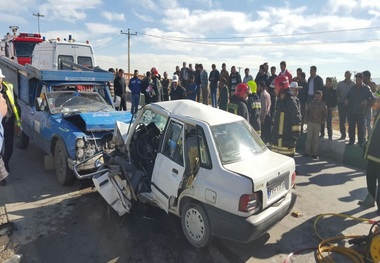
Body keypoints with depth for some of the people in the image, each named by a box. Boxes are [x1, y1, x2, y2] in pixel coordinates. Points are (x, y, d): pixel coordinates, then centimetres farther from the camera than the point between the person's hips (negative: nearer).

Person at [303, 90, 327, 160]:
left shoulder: (323, 105, 4)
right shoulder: (311, 103, 4)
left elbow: (325, 115, 8)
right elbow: (307, 111, 8)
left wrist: (322, 121, -4)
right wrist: (306, 119, -5)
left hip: (318, 123, 0)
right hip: (310, 122, 0)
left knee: (315, 139, 4)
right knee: (309, 137, -2)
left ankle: (314, 153, 9)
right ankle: (307, 152, 3)